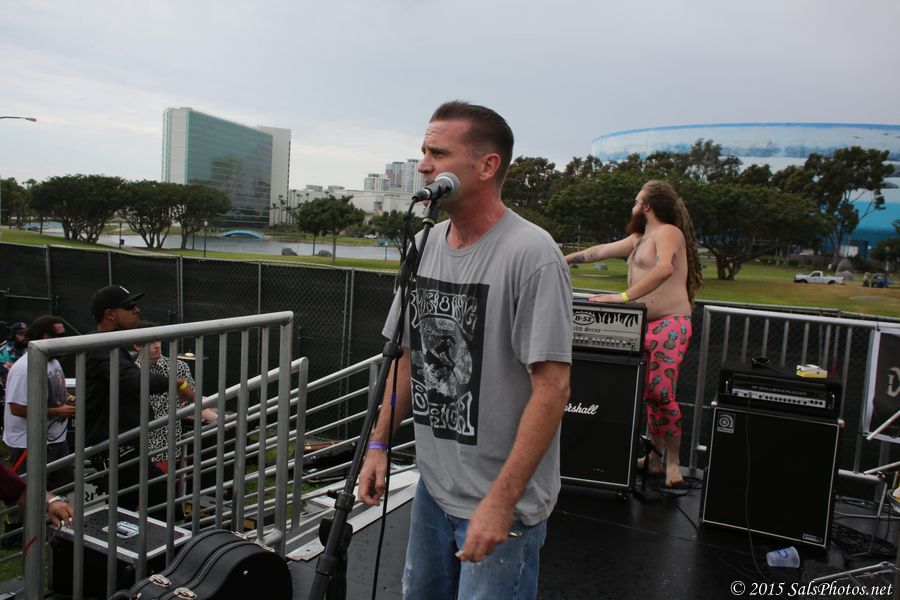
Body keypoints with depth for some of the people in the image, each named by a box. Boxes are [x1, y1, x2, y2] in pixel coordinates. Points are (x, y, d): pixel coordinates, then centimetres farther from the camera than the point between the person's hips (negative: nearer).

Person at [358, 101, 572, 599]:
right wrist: (379, 444, 8)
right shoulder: (427, 245, 3)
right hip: (432, 486, 7)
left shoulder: (532, 254, -20)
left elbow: (552, 386, -22)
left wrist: (501, 501, -23)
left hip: (502, 501, -7)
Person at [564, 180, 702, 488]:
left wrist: (624, 296, -29)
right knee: (646, 393, 6)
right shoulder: (639, 239, 22)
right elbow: (601, 250, 30)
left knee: (661, 392, -14)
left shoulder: (667, 232, -7)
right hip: (644, 325, 9)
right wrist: (565, 259, 31)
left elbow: (664, 268, -25)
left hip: (669, 324, -9)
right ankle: (655, 455, 14)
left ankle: (673, 461, -2)